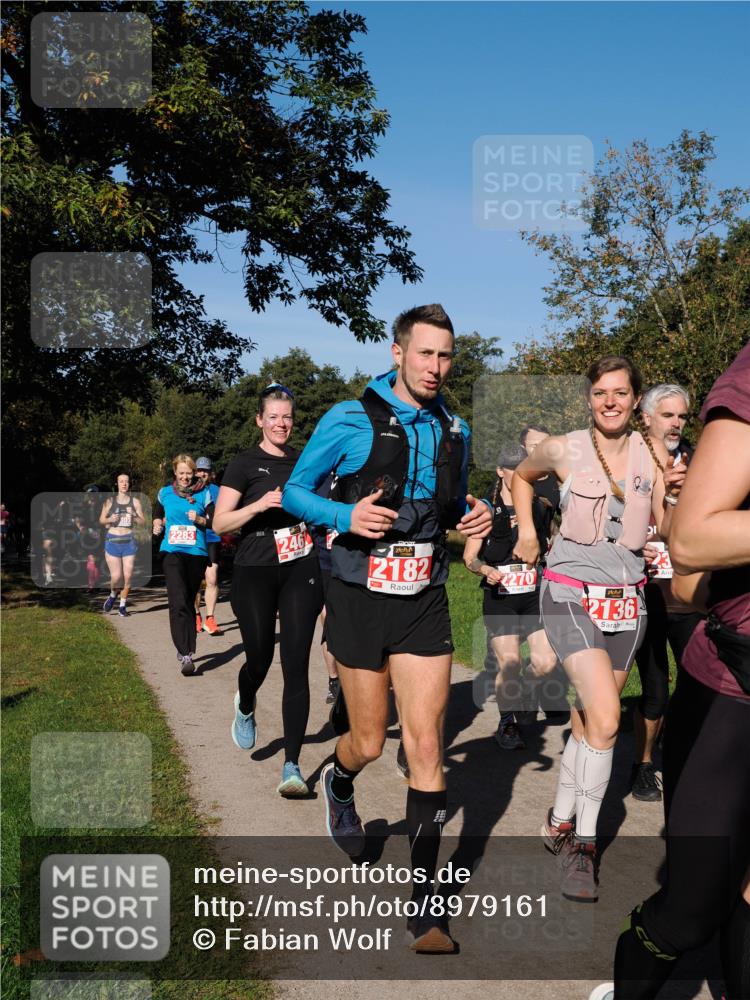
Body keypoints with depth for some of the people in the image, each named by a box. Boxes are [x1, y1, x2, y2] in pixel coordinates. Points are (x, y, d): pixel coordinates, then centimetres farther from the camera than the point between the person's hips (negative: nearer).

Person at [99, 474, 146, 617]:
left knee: (128, 576, -2)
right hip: (112, 541, -1)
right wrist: (110, 519, -10)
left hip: (129, 541, 1)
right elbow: (101, 520, 10)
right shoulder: (110, 501, 5)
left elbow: (143, 522, 7)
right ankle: (113, 595, 24)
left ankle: (123, 605, 13)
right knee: (116, 576, -8)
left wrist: (134, 517, -12)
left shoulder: (135, 501, 6)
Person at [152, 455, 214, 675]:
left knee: (189, 602, 12)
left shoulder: (203, 494, 4)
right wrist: (157, 524, 5)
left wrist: (199, 519, -15)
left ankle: (186, 649, 26)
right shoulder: (165, 493, 8)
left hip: (197, 553, 1)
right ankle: (185, 654, -21)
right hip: (172, 552, -1)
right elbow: (157, 514, 25)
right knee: (178, 602, -17)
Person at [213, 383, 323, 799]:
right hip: (255, 573, -2)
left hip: (301, 570, 2)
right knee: (259, 659, 5)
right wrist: (260, 505, -21)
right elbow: (220, 522, -7)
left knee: (296, 666, -6)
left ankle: (292, 765, -2)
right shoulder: (244, 464, -1)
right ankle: (245, 707, 42)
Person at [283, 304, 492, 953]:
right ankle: (338, 781, 47)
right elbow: (295, 491, -1)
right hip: (360, 599, -2)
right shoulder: (350, 420, -7)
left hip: (423, 603, 3)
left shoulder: (455, 430, 7)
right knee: (369, 742, 8)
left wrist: (474, 515, -2)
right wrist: (345, 515, -20)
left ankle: (426, 898, 9)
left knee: (426, 745, -2)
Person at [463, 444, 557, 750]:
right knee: (509, 663, -11)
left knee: (546, 662, -8)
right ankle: (506, 724, 13)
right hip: (500, 597, -3)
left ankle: (522, 689, 26)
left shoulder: (540, 507, 8)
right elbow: (469, 557, -1)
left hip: (534, 596, 3)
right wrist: (485, 569, -19)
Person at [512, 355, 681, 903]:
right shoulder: (563, 449, -3)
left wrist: (675, 491, -10)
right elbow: (522, 476, 17)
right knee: (605, 719, -17)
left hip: (628, 599, 4)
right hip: (572, 594, -3)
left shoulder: (654, 453, 3)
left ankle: (561, 823, 29)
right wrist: (527, 532, 8)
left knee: (590, 719, 10)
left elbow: (668, 529, 7)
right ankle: (584, 843, -1)